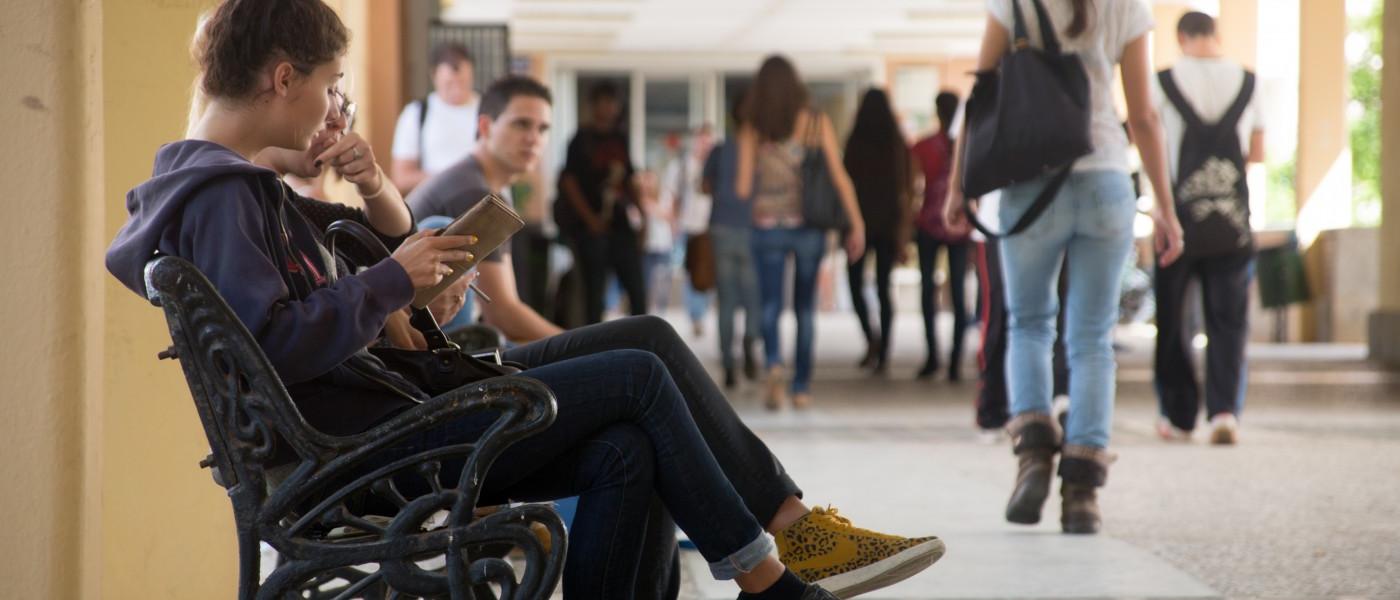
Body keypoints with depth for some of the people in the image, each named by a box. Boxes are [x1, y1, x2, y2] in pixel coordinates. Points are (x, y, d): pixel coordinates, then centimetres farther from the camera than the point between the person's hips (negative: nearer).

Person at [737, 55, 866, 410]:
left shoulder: (752, 130, -3)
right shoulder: (817, 123, -2)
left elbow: (743, 188, -5)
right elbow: (839, 177, -5)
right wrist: (857, 225, 0)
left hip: (768, 226, -1)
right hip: (808, 226, 1)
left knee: (770, 306, 5)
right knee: (805, 307, 14)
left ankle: (774, 363, -23)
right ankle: (801, 387, 15)